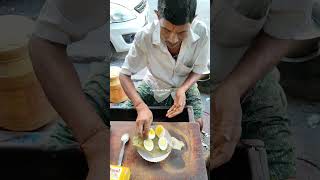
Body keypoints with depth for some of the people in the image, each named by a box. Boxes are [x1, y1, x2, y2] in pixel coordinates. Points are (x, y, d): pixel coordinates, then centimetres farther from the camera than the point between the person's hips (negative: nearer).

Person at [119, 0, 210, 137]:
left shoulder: (201, 32, -28)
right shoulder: (144, 36, -30)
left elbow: (198, 70, -12)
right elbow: (124, 75, -22)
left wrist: (182, 89, -32)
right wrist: (141, 106, -37)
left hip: (185, 86, 1)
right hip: (154, 85, 0)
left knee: (197, 124, -18)